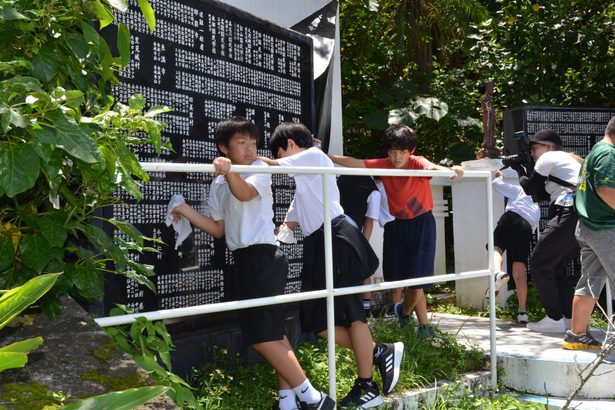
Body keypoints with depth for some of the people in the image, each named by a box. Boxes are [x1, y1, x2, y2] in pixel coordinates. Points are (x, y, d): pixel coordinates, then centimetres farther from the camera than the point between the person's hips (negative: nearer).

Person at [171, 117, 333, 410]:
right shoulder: (217, 186, 15)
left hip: (263, 258, -8)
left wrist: (229, 172, -49)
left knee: (261, 336, -10)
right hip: (245, 261, 8)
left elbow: (245, 192, -28)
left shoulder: (260, 168, -5)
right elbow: (218, 229, 16)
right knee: (272, 334, 11)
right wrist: (185, 211, 8)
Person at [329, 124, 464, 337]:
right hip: (399, 225, 4)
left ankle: (404, 311, 27)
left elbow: (431, 167, -40)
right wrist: (326, 157, -22)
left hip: (422, 224, -4)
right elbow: (354, 163, -11)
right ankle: (424, 326, 22)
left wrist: (449, 170, -63)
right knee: (407, 279, 7)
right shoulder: (384, 166, -6)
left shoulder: (417, 163, -18)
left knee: (417, 279, -4)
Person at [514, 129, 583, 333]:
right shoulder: (568, 159, 30)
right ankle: (570, 316, 15)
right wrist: (526, 173, 24)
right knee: (555, 267, 17)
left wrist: (520, 170, 22)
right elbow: (540, 194, 27)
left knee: (539, 264, -3)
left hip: (569, 214, -9)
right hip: (583, 218, 9)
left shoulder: (549, 158, 2)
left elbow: (529, 188, 5)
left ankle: (554, 319, -3)